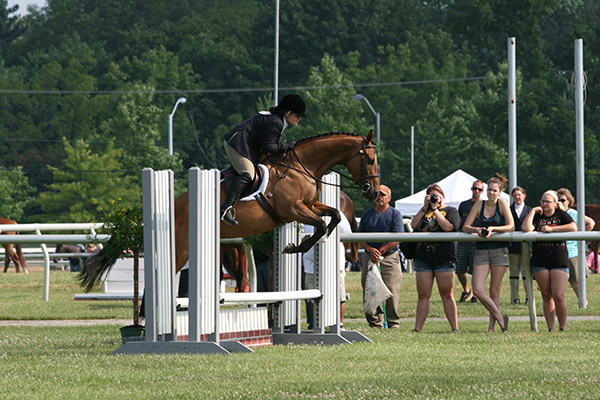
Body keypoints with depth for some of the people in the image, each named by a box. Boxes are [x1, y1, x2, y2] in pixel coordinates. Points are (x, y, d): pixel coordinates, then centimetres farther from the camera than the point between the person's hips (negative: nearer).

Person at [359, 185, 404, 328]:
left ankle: (393, 322, 0)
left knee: (392, 292, -7)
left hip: (390, 257, -4)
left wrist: (380, 251, -13)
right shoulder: (367, 214, 14)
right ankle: (375, 321, 7)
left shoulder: (394, 214, 3)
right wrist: (370, 249, -7)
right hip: (370, 258, 4)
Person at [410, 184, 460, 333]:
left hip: (444, 259, -4)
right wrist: (425, 207, -3)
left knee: (447, 295, -3)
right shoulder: (424, 211, 17)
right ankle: (417, 328, 3)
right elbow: (414, 225, 1)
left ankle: (454, 328, 0)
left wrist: (435, 209, -9)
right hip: (423, 257, 4)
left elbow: (448, 227, -15)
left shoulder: (451, 211, 4)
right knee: (423, 296, 3)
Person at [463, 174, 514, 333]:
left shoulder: (502, 203, 0)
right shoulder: (480, 205, 6)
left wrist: (493, 228, -20)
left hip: (499, 250, -2)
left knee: (494, 291, 0)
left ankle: (492, 326, 9)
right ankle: (500, 318, 1)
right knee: (477, 289, -11)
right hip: (481, 250, 2)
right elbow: (465, 227, 4)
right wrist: (477, 230, -17)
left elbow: (511, 226, -9)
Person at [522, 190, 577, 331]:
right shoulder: (537, 217, 11)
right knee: (546, 296, 3)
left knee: (558, 296, -10)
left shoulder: (562, 215, 8)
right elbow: (526, 228, -9)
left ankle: (562, 328, 1)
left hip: (559, 260, -2)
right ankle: (550, 329, 6)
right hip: (540, 260, 2)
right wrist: (533, 211, -4)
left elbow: (573, 227, -12)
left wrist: (551, 229, -13)